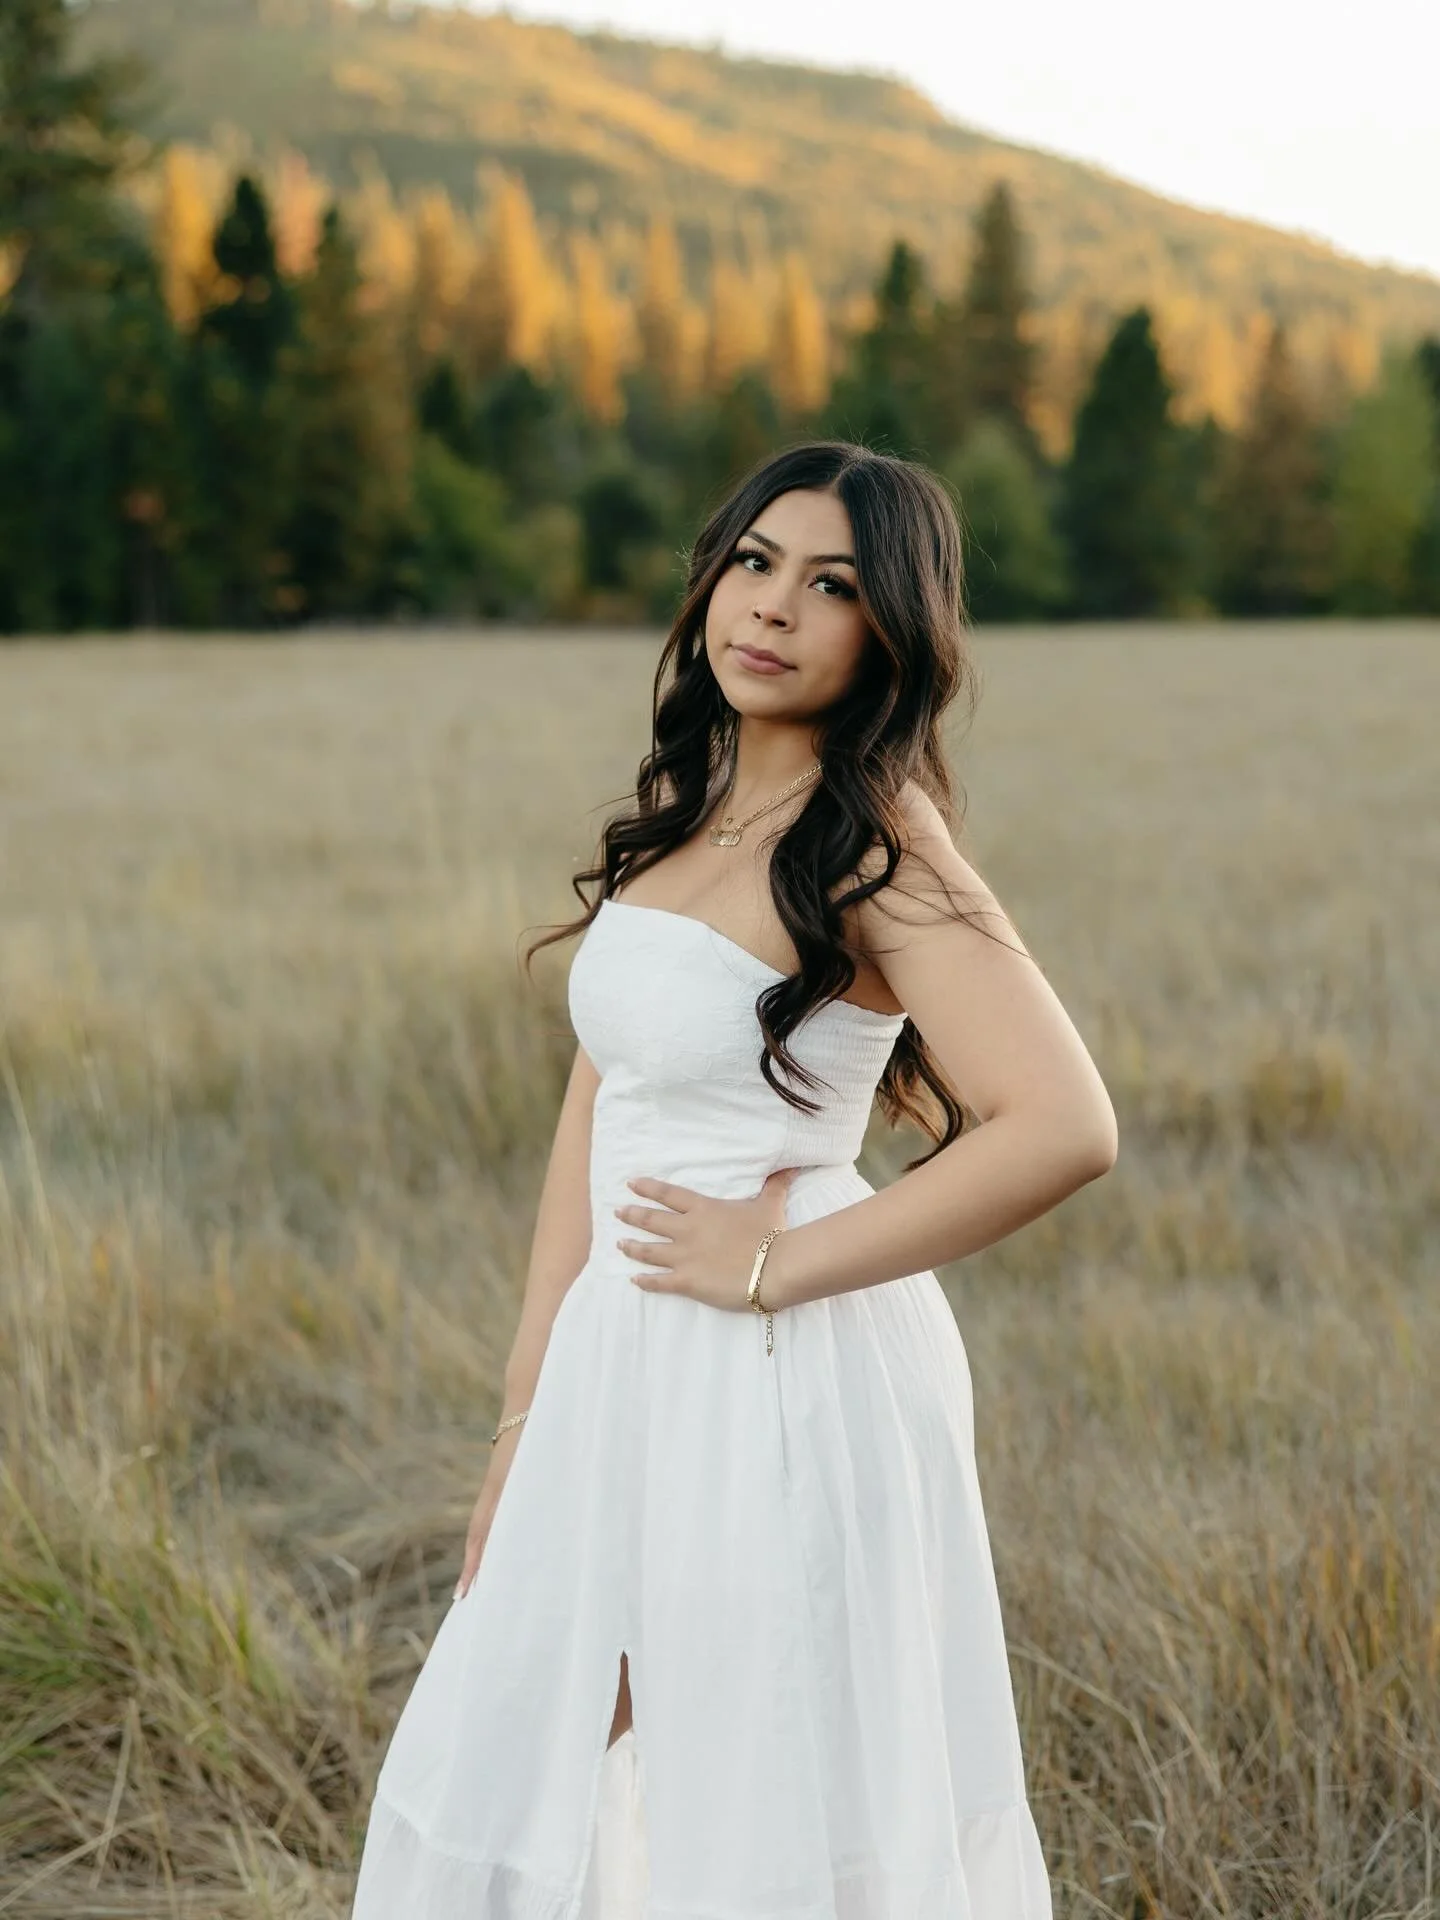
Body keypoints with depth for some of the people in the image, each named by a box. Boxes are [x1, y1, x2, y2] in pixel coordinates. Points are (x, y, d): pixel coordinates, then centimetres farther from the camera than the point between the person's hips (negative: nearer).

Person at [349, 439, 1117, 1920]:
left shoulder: (875, 844, -14)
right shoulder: (680, 809, 8)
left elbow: (1063, 1126, -26)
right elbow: (599, 1108, 11)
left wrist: (776, 1263, -17)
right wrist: (524, 1415, 9)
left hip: (782, 1391, -8)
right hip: (627, 1379, 8)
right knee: (519, 1792, 18)